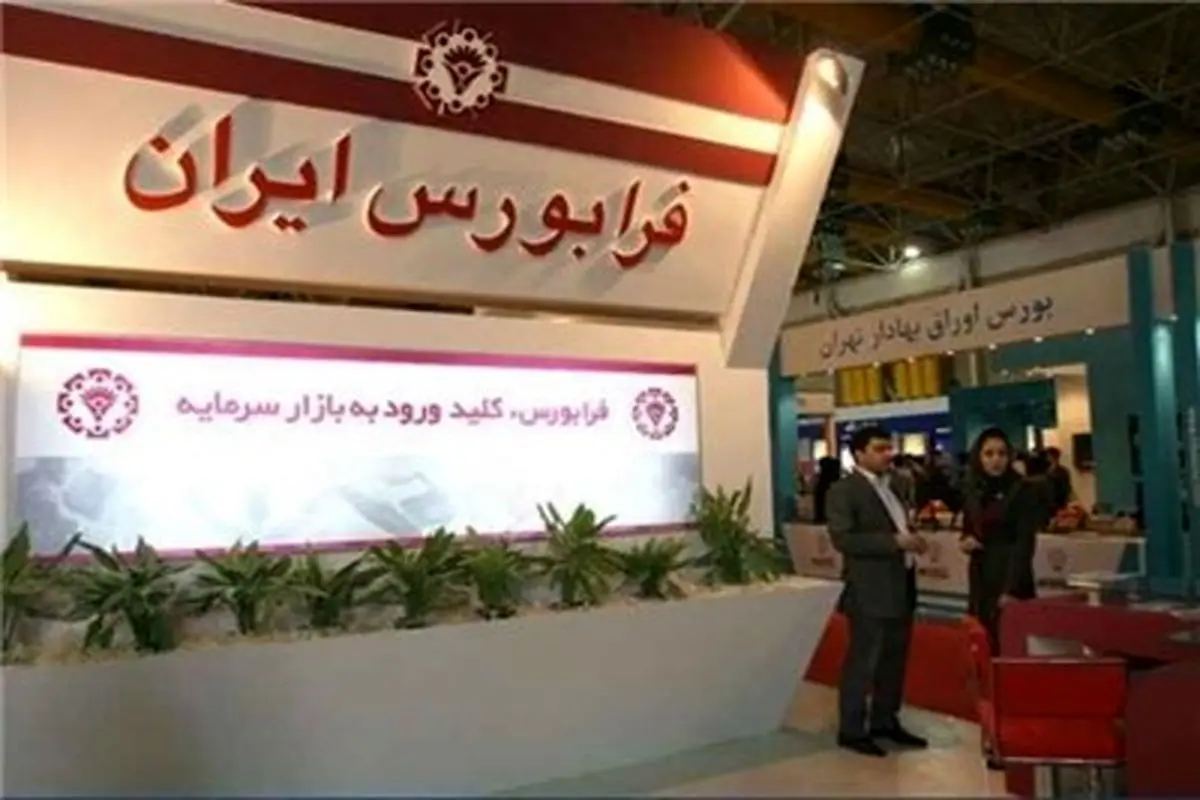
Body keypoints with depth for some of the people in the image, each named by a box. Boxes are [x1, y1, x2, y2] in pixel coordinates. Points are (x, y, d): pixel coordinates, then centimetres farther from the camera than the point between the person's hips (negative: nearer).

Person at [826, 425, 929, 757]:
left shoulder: (890, 486, 15)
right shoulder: (844, 490, -12)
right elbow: (843, 538, -21)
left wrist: (910, 539, 1)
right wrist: (895, 542, -23)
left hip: (900, 585, 8)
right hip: (869, 590, -8)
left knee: (894, 660, 15)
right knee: (862, 661, 0)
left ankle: (885, 721, 29)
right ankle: (851, 730, 11)